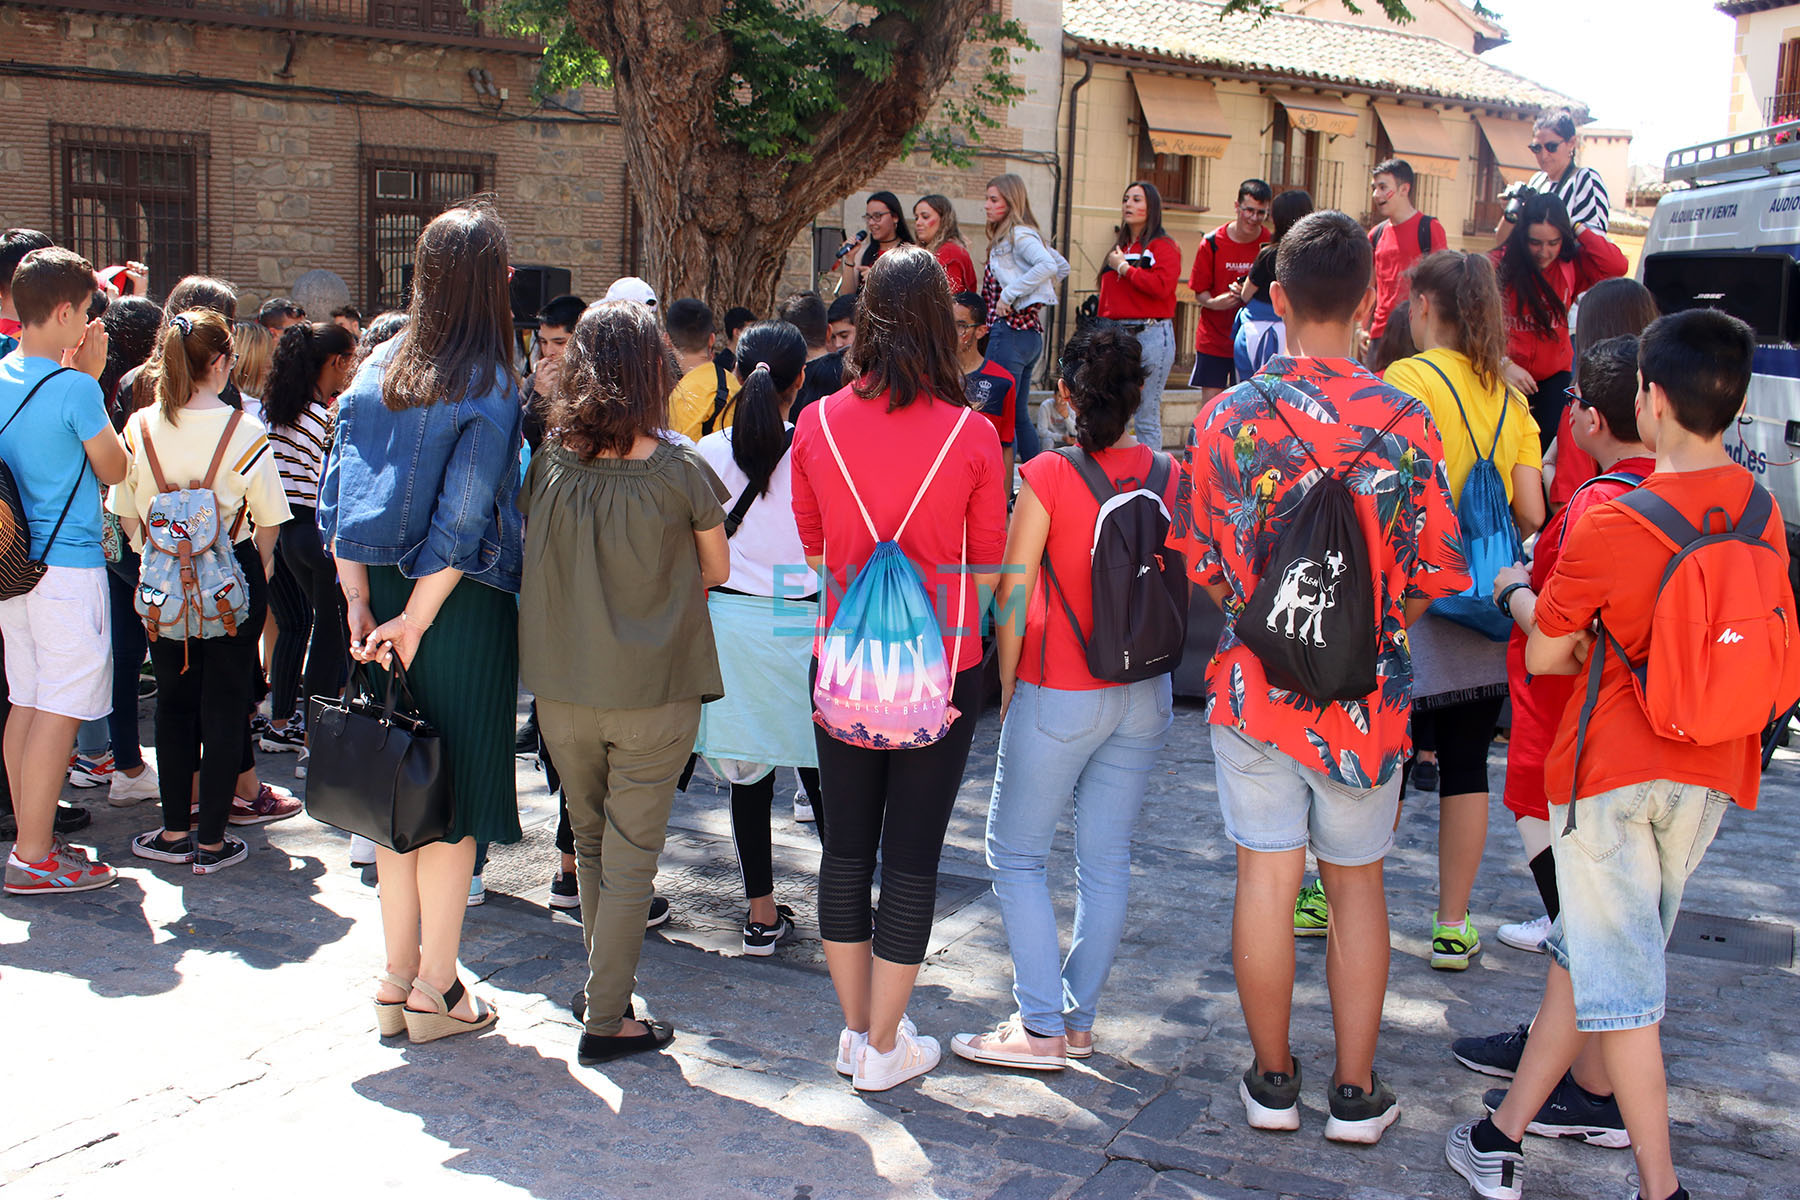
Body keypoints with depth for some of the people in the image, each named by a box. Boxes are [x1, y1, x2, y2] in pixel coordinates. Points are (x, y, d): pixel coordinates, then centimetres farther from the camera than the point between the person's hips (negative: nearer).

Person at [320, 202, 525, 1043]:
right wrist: (417, 619, -12)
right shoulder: (490, 389, -11)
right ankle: (435, 990, 13)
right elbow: (464, 520, -18)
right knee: (453, 794, 5)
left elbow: (337, 495, 3)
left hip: (382, 600, 5)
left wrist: (360, 605, 0)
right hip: (461, 608, -5)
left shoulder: (377, 371, 6)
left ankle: (397, 979, 23)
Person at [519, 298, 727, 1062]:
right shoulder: (679, 472, -14)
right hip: (652, 690, -4)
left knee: (591, 841, 21)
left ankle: (604, 985, 35)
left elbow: (538, 559, 9)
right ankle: (606, 1020, 13)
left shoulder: (548, 463, -6)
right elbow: (716, 571, 1)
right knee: (631, 857, 7)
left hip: (560, 687, 4)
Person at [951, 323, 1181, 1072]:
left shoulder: (1049, 476, -14)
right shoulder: (1172, 476, -1)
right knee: (1107, 858, 12)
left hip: (1060, 694, -5)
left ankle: (1043, 1028, 8)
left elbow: (1012, 594, -11)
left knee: (1016, 854, 8)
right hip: (1145, 694, 5)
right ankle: (1081, 1018, 22)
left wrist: (1006, 686, 0)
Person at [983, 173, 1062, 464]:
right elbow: (1063, 267, 27)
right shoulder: (1015, 236, 18)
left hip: (1010, 331, -10)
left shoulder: (1019, 234, -10)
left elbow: (1048, 265, -28)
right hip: (1030, 332, 10)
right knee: (1019, 415, 15)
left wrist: (1009, 294, -22)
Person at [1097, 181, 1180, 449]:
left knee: (1146, 416, -6)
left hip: (1151, 334, -6)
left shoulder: (1164, 246, -1)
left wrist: (1124, 267, -8)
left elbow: (1161, 286, -19)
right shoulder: (1119, 248, 19)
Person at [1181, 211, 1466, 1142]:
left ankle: (1272, 1078, 21)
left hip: (1255, 682, 0)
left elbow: (1202, 563, -2)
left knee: (1266, 879, 9)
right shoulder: (1404, 420, -10)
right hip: (1365, 692, 0)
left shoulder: (1227, 416, -9)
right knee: (1357, 887, 12)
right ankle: (1356, 1091, 21)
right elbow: (1438, 571, -4)